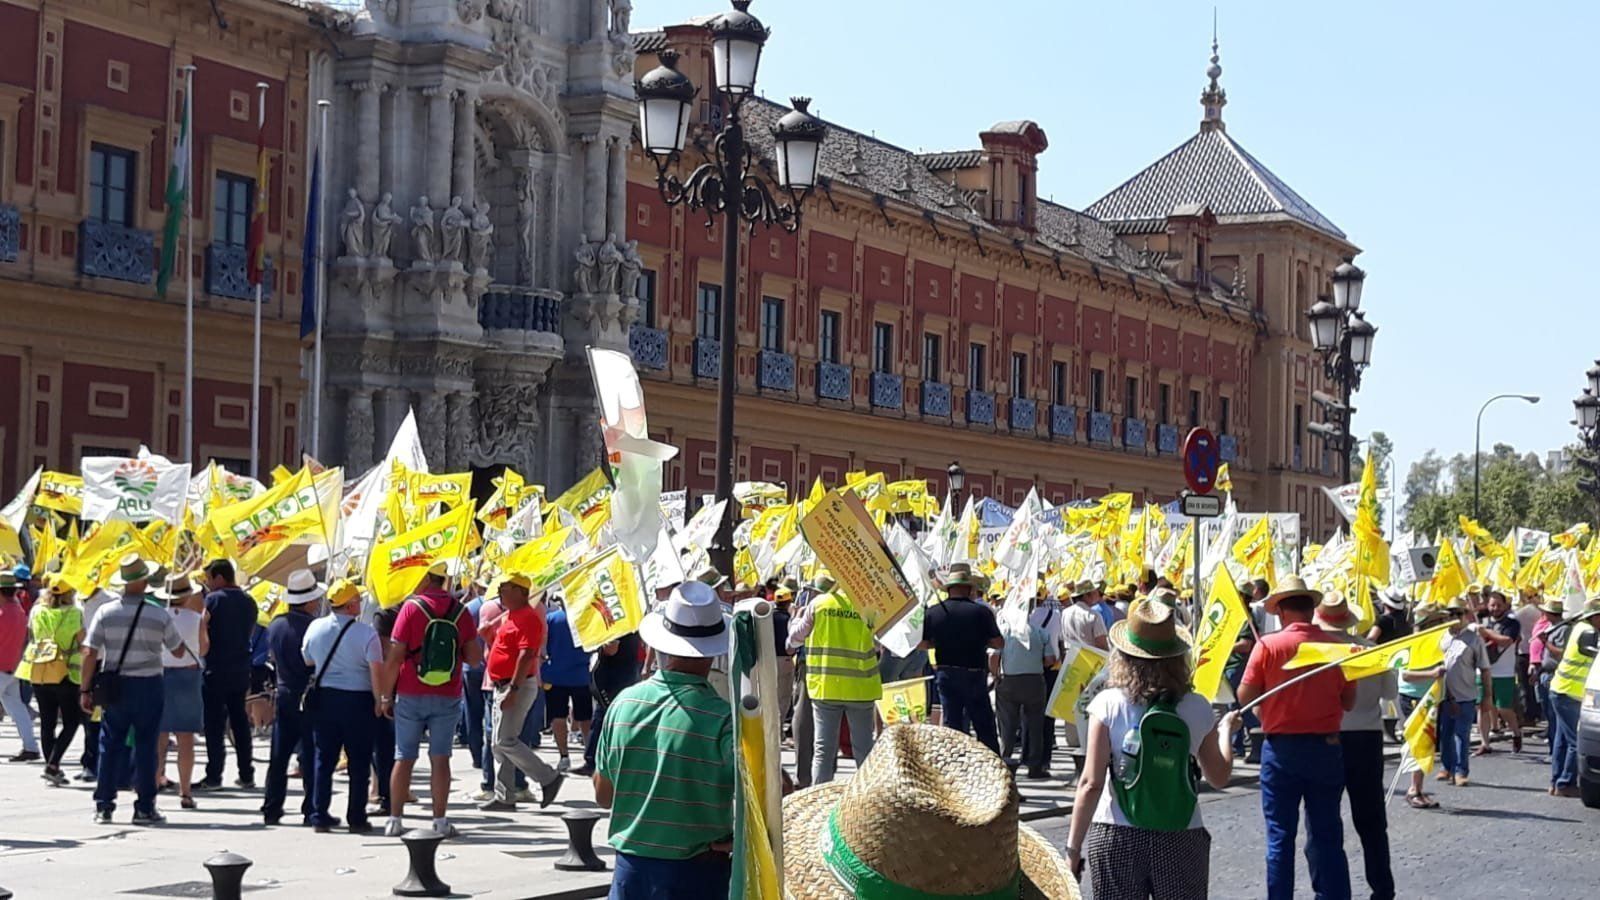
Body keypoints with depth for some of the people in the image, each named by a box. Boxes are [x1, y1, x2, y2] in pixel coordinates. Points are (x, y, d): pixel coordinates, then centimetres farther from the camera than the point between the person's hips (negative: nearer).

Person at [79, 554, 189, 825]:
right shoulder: (159, 617, -7)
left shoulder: (105, 613, -5)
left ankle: (104, 806, 9)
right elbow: (179, 650, 5)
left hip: (115, 687, 1)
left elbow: (90, 653, -6)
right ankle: (144, 807, 7)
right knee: (145, 747, 5)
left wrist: (85, 690, 1)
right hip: (148, 686, -1)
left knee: (110, 746, 9)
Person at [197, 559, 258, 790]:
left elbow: (202, 631, -12)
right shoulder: (248, 602, 8)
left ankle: (213, 776, -3)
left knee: (214, 723, -2)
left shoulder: (213, 599, -10)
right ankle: (246, 775, 13)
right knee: (240, 722, 12)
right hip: (241, 671, 6)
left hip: (216, 670, -6)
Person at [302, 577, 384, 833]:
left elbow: (307, 660, 14)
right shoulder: (366, 632, -14)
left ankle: (320, 817, 12)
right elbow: (376, 671, -17)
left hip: (323, 698, 4)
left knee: (324, 759, 11)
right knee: (359, 763, 5)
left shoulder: (315, 628, 0)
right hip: (358, 700, -4)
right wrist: (379, 702, -6)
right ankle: (356, 819, 7)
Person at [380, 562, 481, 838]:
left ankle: (395, 819, 7)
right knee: (440, 758, 5)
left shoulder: (412, 607, -7)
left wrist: (387, 695, -2)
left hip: (411, 695, -1)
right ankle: (440, 820, 3)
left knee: (404, 758, 6)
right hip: (448, 698, 1)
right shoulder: (460, 611, 0)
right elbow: (474, 657, 1)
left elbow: (395, 656, -9)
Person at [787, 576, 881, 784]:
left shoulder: (818, 603, -3)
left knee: (823, 748, 6)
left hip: (824, 686, 1)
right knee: (863, 749, 9)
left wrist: (797, 618, 27)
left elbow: (795, 638, 8)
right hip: (860, 687, -1)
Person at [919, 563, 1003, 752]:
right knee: (985, 728, 5)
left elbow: (922, 644, 0)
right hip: (974, 675, -2)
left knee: (952, 725, 10)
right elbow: (999, 643, -7)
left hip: (945, 674, 2)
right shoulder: (981, 611, -11)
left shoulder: (933, 612, -5)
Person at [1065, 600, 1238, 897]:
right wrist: (1225, 730, 28)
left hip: (1115, 839, -1)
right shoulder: (1198, 708, -1)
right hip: (1181, 840, 1)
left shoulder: (1108, 704, -7)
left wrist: (1073, 846, -4)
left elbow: (1091, 784, -10)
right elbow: (1219, 778, 11)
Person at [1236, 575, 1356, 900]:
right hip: (1326, 748, 2)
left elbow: (1245, 697, -8)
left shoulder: (1269, 645, -9)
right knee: (1327, 836, 10)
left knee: (1280, 836, 6)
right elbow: (1348, 702, 2)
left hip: (1281, 748, -2)